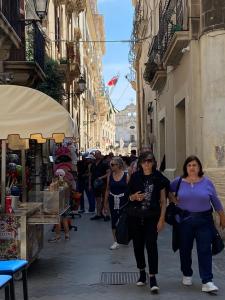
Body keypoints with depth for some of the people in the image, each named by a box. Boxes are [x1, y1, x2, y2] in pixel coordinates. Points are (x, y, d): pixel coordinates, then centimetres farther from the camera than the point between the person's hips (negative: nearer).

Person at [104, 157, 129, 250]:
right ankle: (116, 242, 13)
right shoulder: (110, 175, 2)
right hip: (113, 200, 3)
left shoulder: (126, 175, -8)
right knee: (114, 220, 4)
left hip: (123, 200, -3)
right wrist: (105, 202, 8)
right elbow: (107, 189, 9)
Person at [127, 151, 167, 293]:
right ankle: (142, 273, 28)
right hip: (135, 217, 3)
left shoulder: (159, 178, -3)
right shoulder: (135, 177, 2)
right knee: (138, 245, 9)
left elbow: (163, 200, 0)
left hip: (152, 217, -2)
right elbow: (129, 196, 11)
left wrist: (162, 218, -7)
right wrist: (134, 197, -13)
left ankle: (153, 278, -7)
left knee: (151, 245, -11)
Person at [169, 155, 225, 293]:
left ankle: (207, 281, -3)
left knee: (205, 250, -5)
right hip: (184, 220, 1)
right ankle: (187, 275, 31)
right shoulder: (179, 182, -1)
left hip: (204, 220, -1)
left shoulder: (207, 182, -2)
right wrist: (172, 198, -1)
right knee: (185, 249, 12)